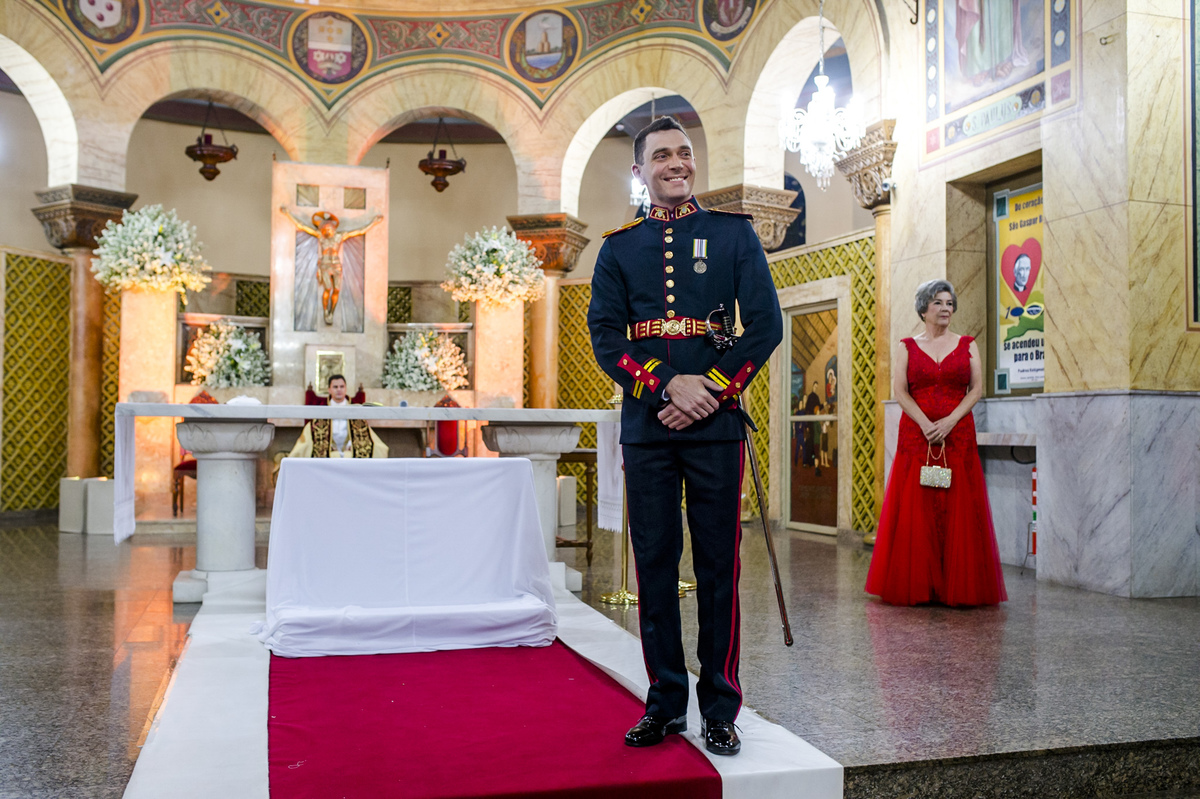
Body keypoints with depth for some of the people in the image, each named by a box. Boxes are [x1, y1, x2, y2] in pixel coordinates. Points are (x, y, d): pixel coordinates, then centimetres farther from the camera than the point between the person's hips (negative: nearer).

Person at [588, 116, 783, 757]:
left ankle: (720, 709, 14)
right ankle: (665, 702, 19)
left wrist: (709, 392, -9)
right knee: (655, 564, 6)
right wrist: (668, 386, -12)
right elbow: (604, 334, 2)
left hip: (715, 424, -1)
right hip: (646, 427, 2)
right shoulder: (618, 247, 11)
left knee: (718, 566, 3)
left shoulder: (734, 233, 8)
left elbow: (766, 325, 1)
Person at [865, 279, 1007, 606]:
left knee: (959, 511, -2)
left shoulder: (967, 345, 12)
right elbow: (900, 391, 0)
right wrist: (925, 424, -13)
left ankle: (958, 587, 4)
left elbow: (977, 388, 3)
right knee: (915, 511, -3)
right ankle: (917, 587, 3)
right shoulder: (907, 347, 10)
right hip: (916, 437, 0)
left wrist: (950, 421, -11)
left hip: (958, 437, 1)